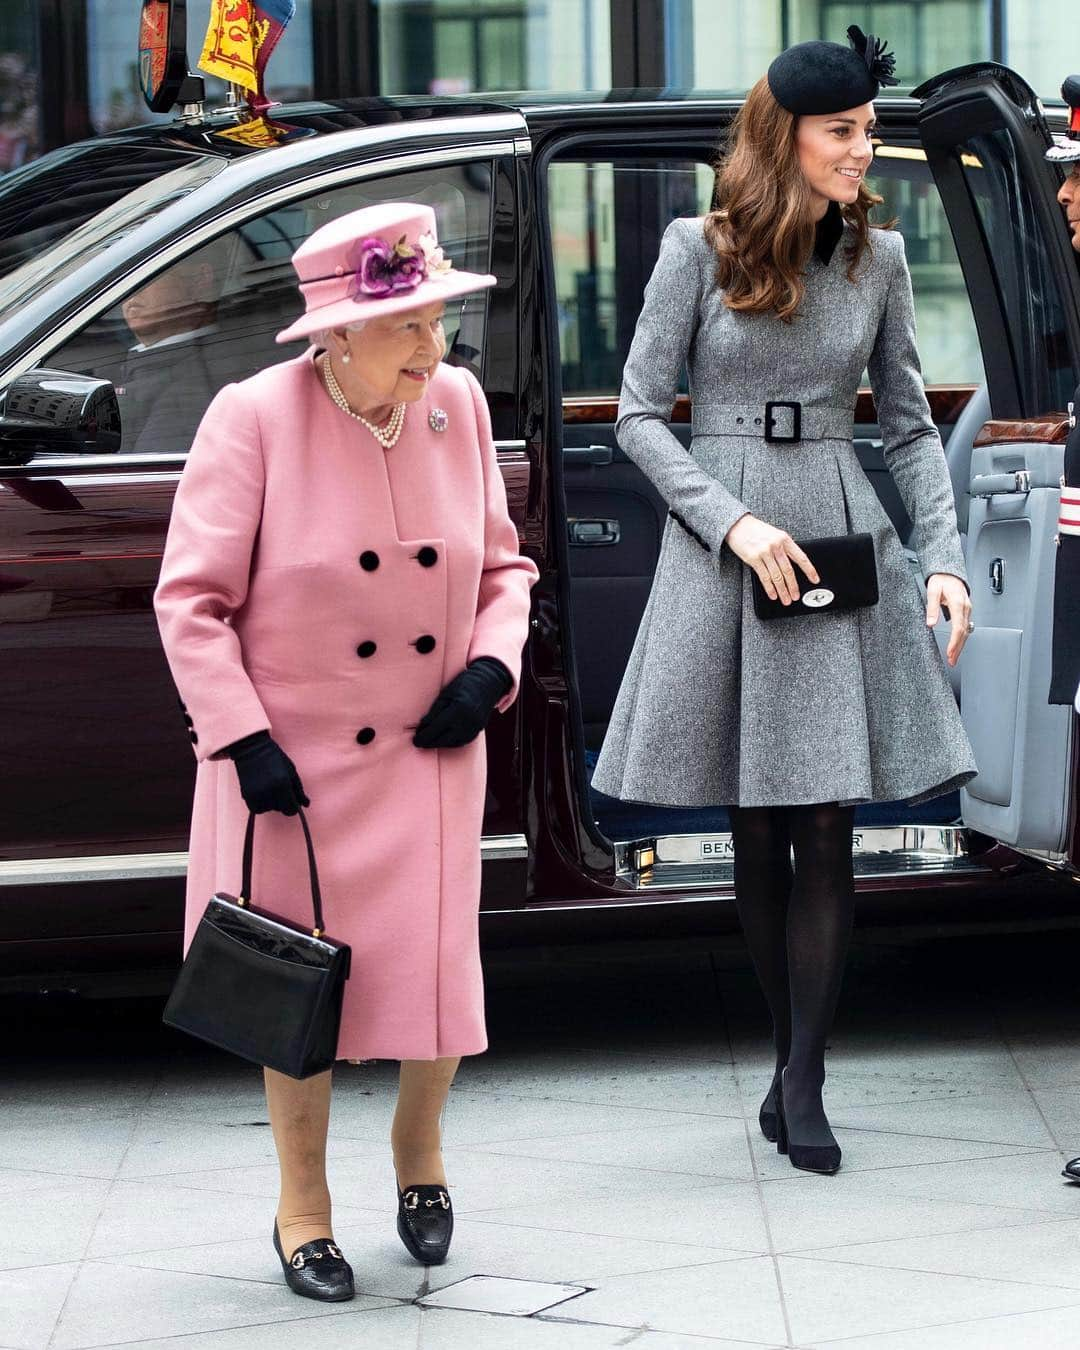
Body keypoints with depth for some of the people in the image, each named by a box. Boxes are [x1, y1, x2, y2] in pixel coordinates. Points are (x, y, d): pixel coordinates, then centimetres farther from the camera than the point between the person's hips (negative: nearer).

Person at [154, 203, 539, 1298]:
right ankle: (303, 1210, 23)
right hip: (290, 759, -3)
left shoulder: (458, 405, 0)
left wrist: (490, 668, -5)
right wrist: (244, 739, -16)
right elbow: (191, 599, -10)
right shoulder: (254, 418, -13)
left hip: (428, 757, 3)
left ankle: (418, 1147, 32)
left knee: (437, 971, 0)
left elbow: (503, 567, 13)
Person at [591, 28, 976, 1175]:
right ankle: (791, 1052, 18)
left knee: (825, 828, -4)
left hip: (842, 540, 2)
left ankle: (802, 1083, 0)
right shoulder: (699, 250, -3)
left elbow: (909, 425, 12)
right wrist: (734, 522, -13)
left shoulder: (877, 259, 6)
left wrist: (943, 556, 0)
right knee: (756, 831, 5)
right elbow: (639, 414, -1)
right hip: (722, 545, -2)